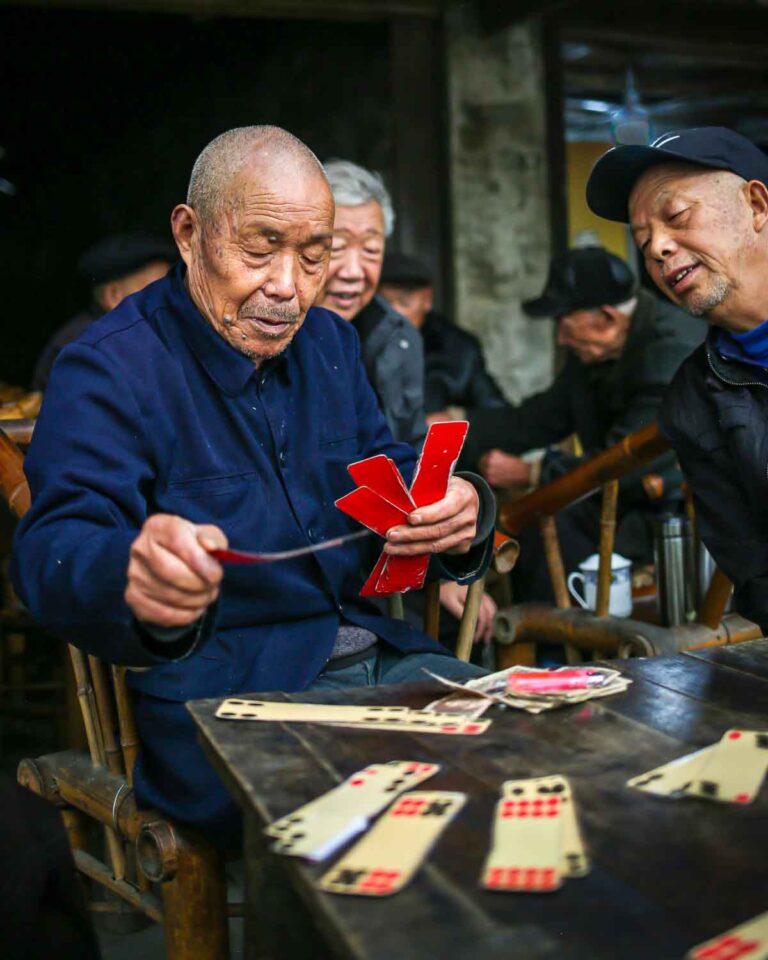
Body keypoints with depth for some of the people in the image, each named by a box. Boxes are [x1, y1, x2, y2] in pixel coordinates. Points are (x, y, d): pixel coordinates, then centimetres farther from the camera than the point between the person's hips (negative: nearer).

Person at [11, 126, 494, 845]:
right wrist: (133, 574, -46)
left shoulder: (328, 341, 14)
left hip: (375, 650, 7)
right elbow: (54, 551, -19)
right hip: (216, 696, -7)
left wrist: (460, 509, -8)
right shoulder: (106, 371, -9)